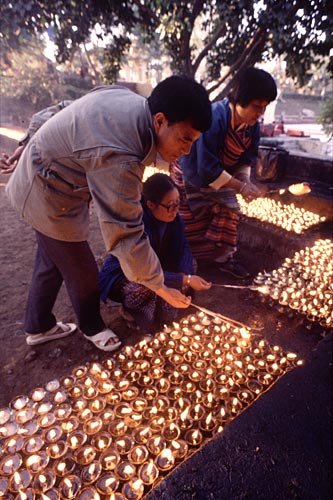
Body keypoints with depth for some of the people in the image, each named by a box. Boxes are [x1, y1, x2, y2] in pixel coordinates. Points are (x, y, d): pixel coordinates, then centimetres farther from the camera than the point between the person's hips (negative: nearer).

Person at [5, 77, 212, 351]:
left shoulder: (130, 99, -6)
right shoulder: (118, 159, -37)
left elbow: (59, 108, 9)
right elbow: (125, 234, -34)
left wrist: (34, 141, 22)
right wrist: (161, 288, -22)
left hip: (41, 175, 9)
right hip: (49, 197, -9)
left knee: (51, 261, 21)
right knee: (81, 273, 6)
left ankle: (39, 327, 42)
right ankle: (92, 327, 35)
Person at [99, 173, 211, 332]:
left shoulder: (173, 218, -15)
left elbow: (184, 248, -7)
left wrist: (183, 274, -26)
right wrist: (185, 280, -38)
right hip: (120, 276, -6)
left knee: (189, 264, -11)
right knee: (150, 288, -35)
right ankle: (131, 310, -2)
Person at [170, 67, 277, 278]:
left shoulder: (253, 126, -12)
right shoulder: (213, 119, -36)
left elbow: (246, 158, 0)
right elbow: (206, 167, -35)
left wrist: (246, 180, -21)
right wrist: (240, 186, -34)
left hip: (219, 175, 7)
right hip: (191, 174, -6)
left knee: (229, 212, 4)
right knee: (193, 221, 2)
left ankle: (224, 257, 20)